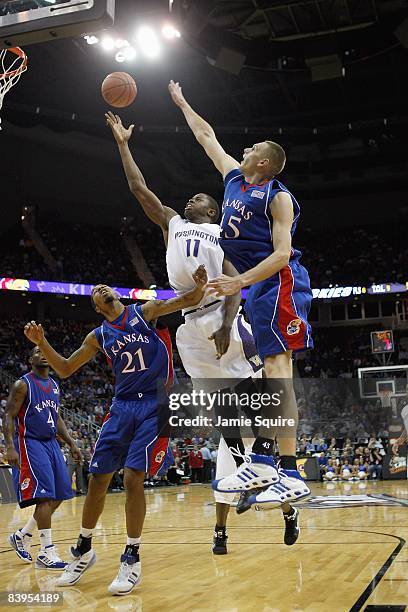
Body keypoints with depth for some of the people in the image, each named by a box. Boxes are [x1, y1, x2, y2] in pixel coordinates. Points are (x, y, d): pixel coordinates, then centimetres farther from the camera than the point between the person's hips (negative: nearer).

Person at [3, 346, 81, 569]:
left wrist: (71, 444, 14)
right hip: (30, 443, -8)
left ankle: (21, 536, 24)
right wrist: (10, 448, -23)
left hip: (51, 443, 8)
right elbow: (9, 417, -11)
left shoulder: (54, 386, 14)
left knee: (59, 496, 7)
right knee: (45, 496, -14)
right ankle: (47, 553, -10)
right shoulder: (22, 384, -7)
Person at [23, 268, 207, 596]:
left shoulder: (145, 311, 2)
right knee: (98, 479, 3)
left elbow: (189, 300, -7)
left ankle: (132, 559, 1)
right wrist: (42, 343, 0)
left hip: (154, 405, -4)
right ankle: (83, 550, 23)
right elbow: (65, 369, 15)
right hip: (123, 406, 4)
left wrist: (199, 286, -30)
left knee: (133, 477, -13)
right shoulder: (99, 336, 11)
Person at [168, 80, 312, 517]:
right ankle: (262, 461, 8)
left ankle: (291, 475, -17)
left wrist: (239, 281, -28)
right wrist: (182, 104, 39)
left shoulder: (278, 197, -7)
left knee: (276, 370, -16)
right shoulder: (235, 178, 18)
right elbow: (207, 136, 31)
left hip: (278, 282, -9)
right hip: (257, 285, 9)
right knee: (269, 372, 7)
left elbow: (281, 254, -17)